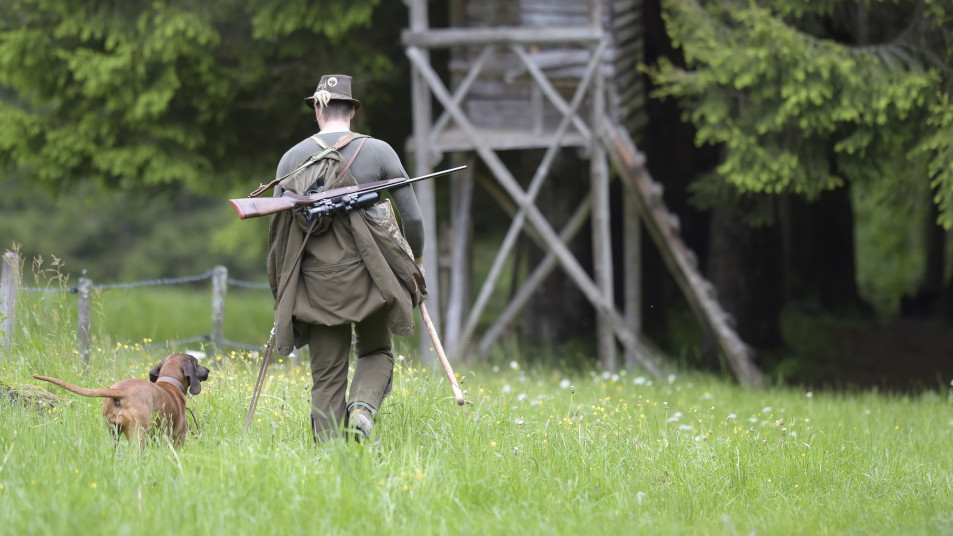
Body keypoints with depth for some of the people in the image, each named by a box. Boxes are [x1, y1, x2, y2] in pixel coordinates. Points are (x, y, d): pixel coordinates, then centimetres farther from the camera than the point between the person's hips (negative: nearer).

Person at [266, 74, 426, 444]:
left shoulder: (293, 158, 4)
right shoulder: (378, 152, 0)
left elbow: (278, 226, 6)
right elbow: (412, 216, 2)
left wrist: (281, 291, 16)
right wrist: (415, 259, 21)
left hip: (317, 278, 1)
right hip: (369, 274, -1)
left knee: (327, 375, 7)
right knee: (376, 353, 19)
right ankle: (362, 410, -9)